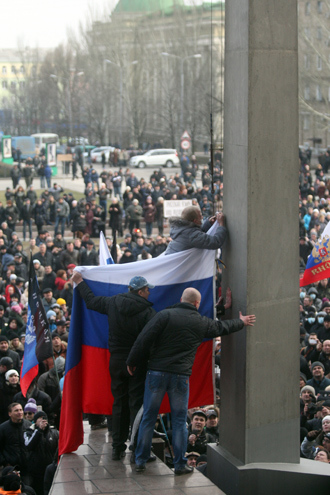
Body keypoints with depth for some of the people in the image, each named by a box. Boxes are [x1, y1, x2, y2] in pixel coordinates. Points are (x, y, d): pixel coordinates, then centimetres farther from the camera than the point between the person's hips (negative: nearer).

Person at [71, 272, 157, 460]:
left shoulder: (113, 303, 1)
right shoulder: (147, 312, -14)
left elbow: (91, 300, 16)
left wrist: (79, 282, 32)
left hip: (116, 362, 5)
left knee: (119, 404, 14)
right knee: (137, 404, -2)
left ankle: (118, 447, 18)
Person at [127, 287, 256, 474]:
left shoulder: (165, 315, -3)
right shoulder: (202, 322, 6)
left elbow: (144, 339, -8)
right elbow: (224, 327, 25)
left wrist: (132, 362, 2)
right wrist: (241, 322, 45)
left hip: (157, 372, 0)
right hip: (181, 375, 1)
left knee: (148, 418, 7)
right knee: (180, 421, 9)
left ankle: (141, 461, 11)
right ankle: (180, 464, 12)